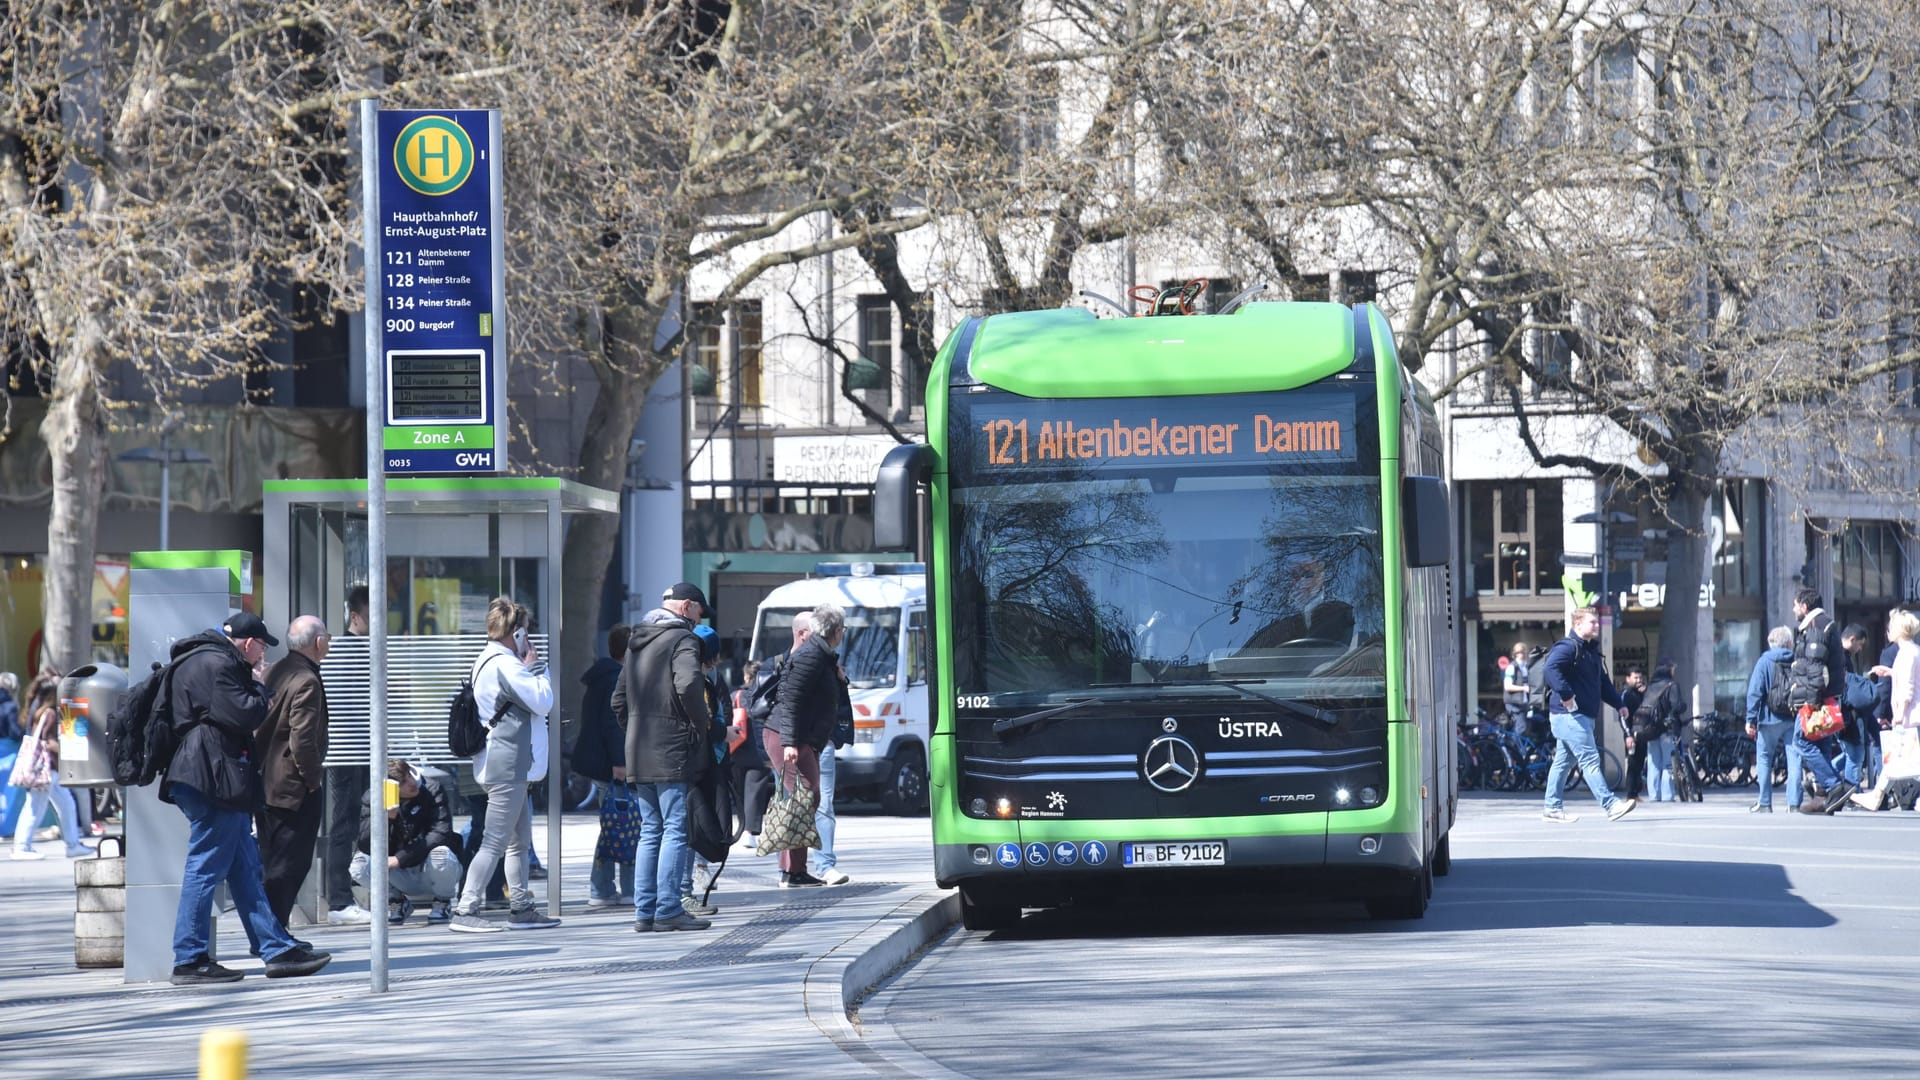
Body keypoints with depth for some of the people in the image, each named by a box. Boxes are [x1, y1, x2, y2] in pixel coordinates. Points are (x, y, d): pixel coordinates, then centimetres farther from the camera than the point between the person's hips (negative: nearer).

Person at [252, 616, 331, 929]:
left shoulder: (274, 671, 9)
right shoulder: (306, 682, -19)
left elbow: (258, 726, 16)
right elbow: (302, 741, -24)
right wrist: (314, 781, -12)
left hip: (265, 783, 9)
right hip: (294, 789, -9)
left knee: (271, 865, 16)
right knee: (289, 867, -4)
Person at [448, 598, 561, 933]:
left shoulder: (486, 662, 17)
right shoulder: (504, 665, -16)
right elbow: (543, 701, -14)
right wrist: (536, 667, -4)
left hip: (505, 766, 11)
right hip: (507, 766, -11)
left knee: (520, 840, 16)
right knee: (495, 842, -11)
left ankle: (521, 909, 20)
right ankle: (465, 911, -12)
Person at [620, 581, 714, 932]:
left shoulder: (637, 641, 20)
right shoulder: (681, 638, -8)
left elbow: (619, 700, 22)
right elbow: (688, 685, -25)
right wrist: (701, 724, -12)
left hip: (638, 753, 8)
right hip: (671, 751, -8)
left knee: (650, 831, 12)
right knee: (675, 830, -6)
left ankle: (644, 911, 9)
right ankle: (668, 910, -9)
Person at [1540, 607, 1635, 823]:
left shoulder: (1591, 650, 21)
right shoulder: (1568, 647, -11)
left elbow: (1603, 682, 30)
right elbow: (1552, 668, -28)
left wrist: (1619, 703, 24)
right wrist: (1566, 695, -31)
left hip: (1583, 716, 10)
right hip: (1569, 715, -10)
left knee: (1563, 762, 14)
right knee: (1590, 760, -13)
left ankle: (1553, 808, 19)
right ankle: (1610, 805, -19)